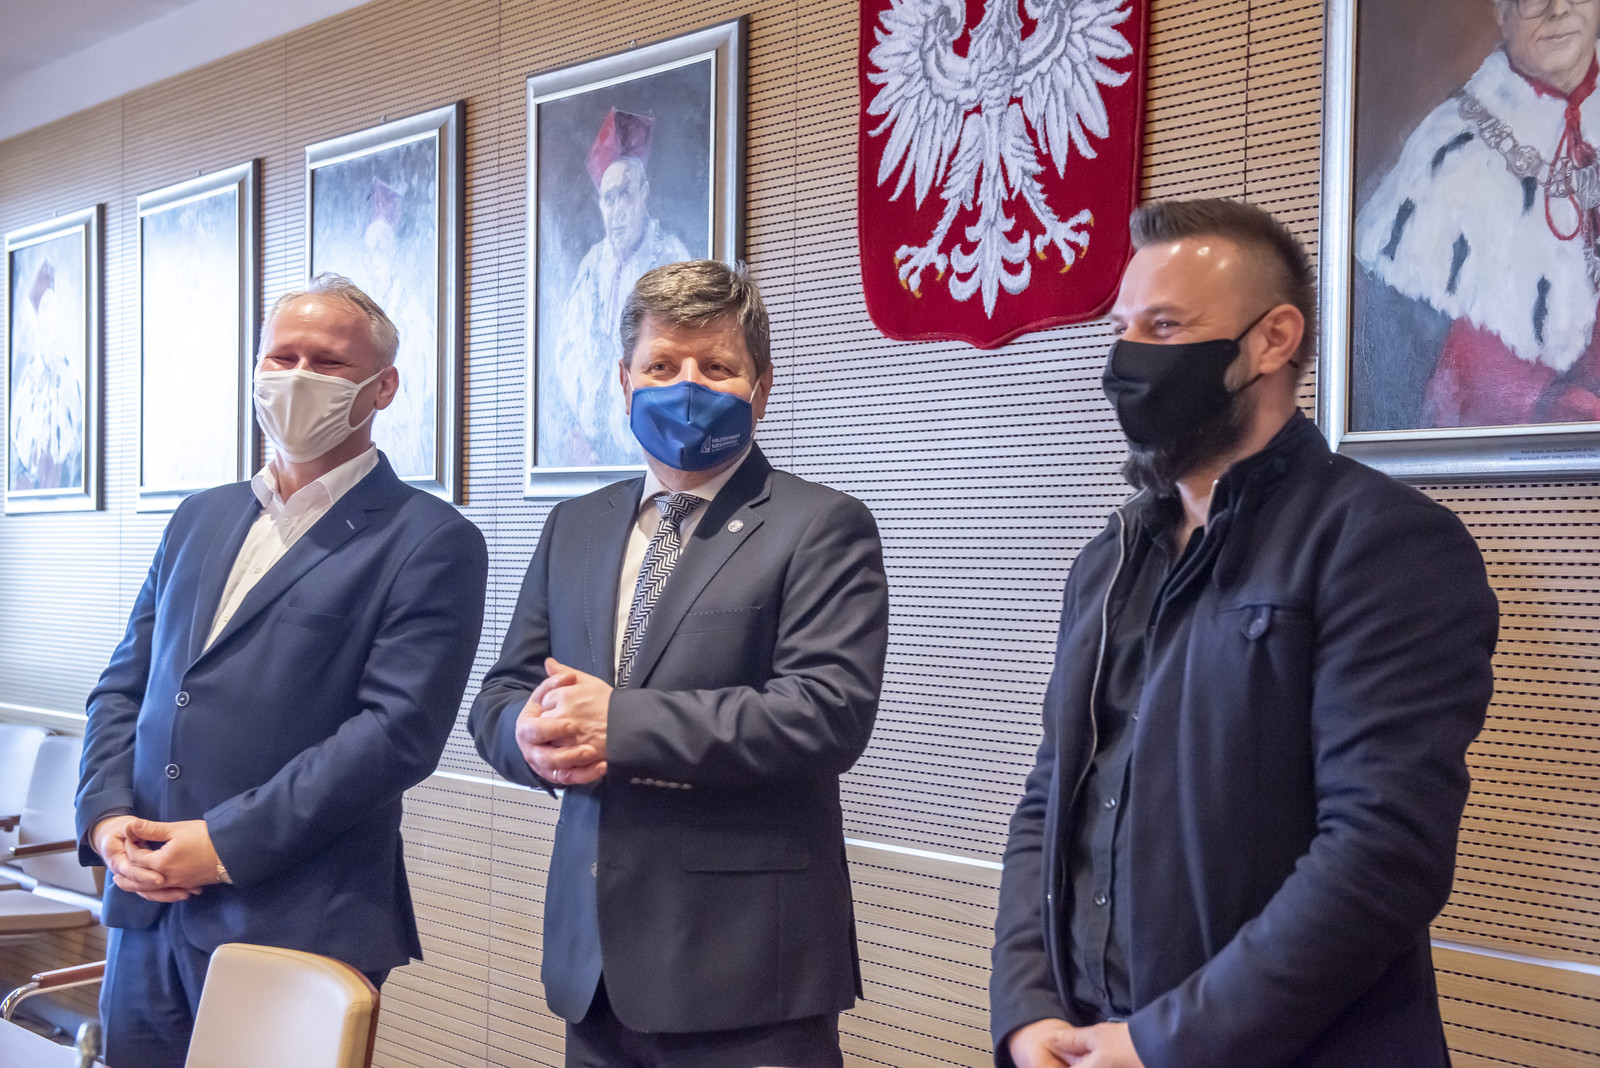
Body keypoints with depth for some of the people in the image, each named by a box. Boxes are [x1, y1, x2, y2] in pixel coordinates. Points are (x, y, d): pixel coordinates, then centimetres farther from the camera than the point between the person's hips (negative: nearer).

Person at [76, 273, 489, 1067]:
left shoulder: (430, 543, -6)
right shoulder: (199, 520, 15)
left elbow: (399, 730, -15)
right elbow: (123, 688, 16)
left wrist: (224, 844, -15)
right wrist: (106, 815, -2)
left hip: (297, 930, -5)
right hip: (146, 915, 6)